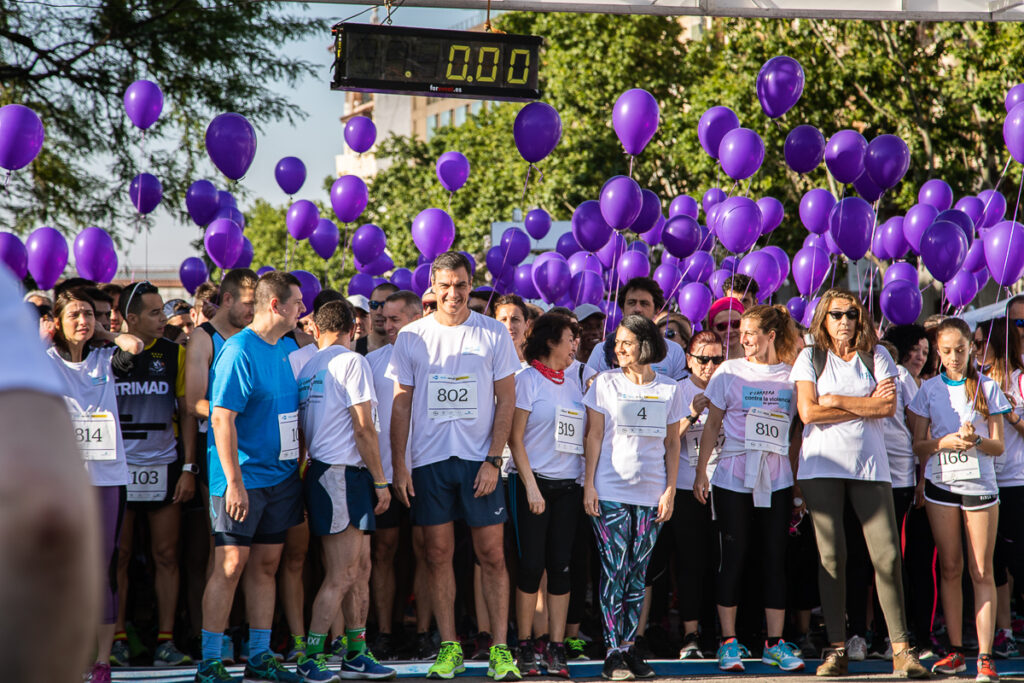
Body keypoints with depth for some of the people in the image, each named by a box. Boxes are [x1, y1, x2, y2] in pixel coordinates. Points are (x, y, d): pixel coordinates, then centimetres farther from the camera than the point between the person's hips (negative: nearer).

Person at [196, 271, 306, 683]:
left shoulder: (288, 349, 11)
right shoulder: (238, 352, -14)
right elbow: (222, 419, -17)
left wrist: (299, 463, 15)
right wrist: (234, 481, -20)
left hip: (281, 475, 7)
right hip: (243, 479, -7)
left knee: (266, 566, 10)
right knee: (231, 565, -7)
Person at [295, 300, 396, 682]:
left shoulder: (307, 368, 13)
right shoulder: (351, 362, -9)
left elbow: (302, 431, 16)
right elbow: (363, 428, -12)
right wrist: (380, 481, -7)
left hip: (321, 473, 8)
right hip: (344, 474, -8)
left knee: (360, 570, 13)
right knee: (341, 575, -6)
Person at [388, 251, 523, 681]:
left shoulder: (493, 334, 2)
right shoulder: (412, 337, 6)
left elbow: (506, 400, 1)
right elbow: (401, 405, 7)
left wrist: (492, 460, -6)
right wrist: (397, 465, 0)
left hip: (479, 461, -1)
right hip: (429, 460, 1)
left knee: (492, 555, -2)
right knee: (438, 554, 3)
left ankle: (500, 648, 3)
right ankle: (449, 648, 10)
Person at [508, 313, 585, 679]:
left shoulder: (573, 378, 14)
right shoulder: (527, 378, -3)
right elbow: (515, 437, -6)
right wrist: (531, 486, -12)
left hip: (568, 485, 5)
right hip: (533, 481, -5)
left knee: (560, 566, 2)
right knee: (531, 564, -4)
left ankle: (557, 649, 5)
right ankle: (525, 648, 4)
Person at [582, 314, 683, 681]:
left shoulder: (669, 389, 8)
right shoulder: (606, 383, 4)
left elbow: (672, 443, 12)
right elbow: (593, 437, 3)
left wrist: (671, 490, 4)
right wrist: (589, 485, -4)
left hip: (652, 495, 2)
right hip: (610, 492, -2)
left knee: (638, 571, 4)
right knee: (615, 569, -6)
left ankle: (629, 647, 10)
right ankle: (613, 653, -3)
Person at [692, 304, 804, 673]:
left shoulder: (791, 376, 7)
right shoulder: (730, 372, 4)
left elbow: (797, 433, 11)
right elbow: (712, 425, 7)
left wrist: (800, 482, 8)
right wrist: (700, 472, 1)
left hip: (777, 480, 1)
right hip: (733, 477, -1)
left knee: (775, 559, 2)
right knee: (733, 558, -1)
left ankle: (775, 643, 6)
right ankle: (729, 642, 5)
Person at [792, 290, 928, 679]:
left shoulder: (876, 355, 11)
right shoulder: (810, 358, 8)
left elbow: (888, 407, -2)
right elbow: (808, 412, -6)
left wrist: (838, 401, -6)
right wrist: (866, 406, -3)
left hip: (870, 464, 1)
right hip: (822, 466, 0)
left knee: (887, 555, -7)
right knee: (831, 556, -3)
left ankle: (901, 650, -4)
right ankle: (837, 649, 2)